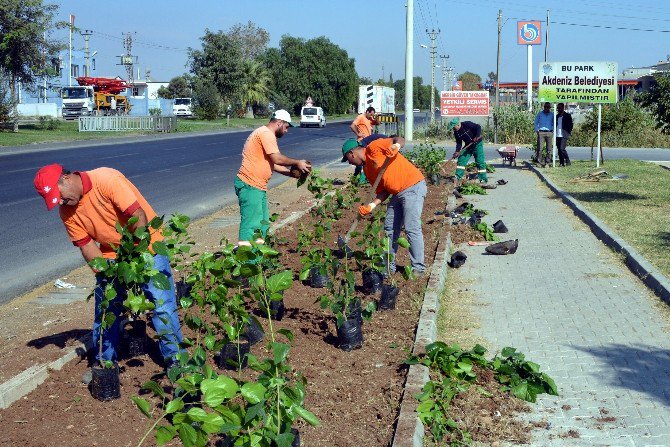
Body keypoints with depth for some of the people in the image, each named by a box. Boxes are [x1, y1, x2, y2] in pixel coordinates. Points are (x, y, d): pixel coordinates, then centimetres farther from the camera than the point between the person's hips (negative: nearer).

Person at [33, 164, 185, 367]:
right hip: (111, 255, 5)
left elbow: (139, 217, -27)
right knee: (105, 309, 7)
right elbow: (87, 246, -6)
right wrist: (107, 273, -20)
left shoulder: (106, 179, -26)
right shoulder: (67, 212, -7)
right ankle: (104, 362, 23)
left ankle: (175, 359, 5)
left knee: (162, 304, -8)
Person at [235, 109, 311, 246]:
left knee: (262, 223, 15)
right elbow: (277, 158, -20)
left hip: (258, 186, 11)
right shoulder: (266, 133, -13)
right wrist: (297, 163, -8)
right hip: (249, 185, -11)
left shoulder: (266, 134, 21)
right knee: (251, 224, -12)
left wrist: (291, 173, 14)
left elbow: (272, 164, 21)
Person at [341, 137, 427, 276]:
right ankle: (389, 266, 21)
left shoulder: (373, 147, -8)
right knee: (390, 229, 12)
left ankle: (418, 268, -7)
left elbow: (400, 139, -14)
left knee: (412, 228, -12)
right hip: (397, 193, 10)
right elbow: (382, 191, 13)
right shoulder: (367, 168, 16)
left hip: (413, 187, -10)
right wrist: (371, 206, 0)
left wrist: (395, 146, -35)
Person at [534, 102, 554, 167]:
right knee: (539, 148, -11)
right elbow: (536, 122, 12)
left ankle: (547, 161, 9)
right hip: (541, 132, -2)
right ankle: (538, 160, -6)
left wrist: (553, 130, 5)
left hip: (549, 132, 2)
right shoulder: (540, 113, 8)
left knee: (549, 148, 2)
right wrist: (537, 130, 1)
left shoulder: (552, 115, 11)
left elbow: (553, 124, 19)